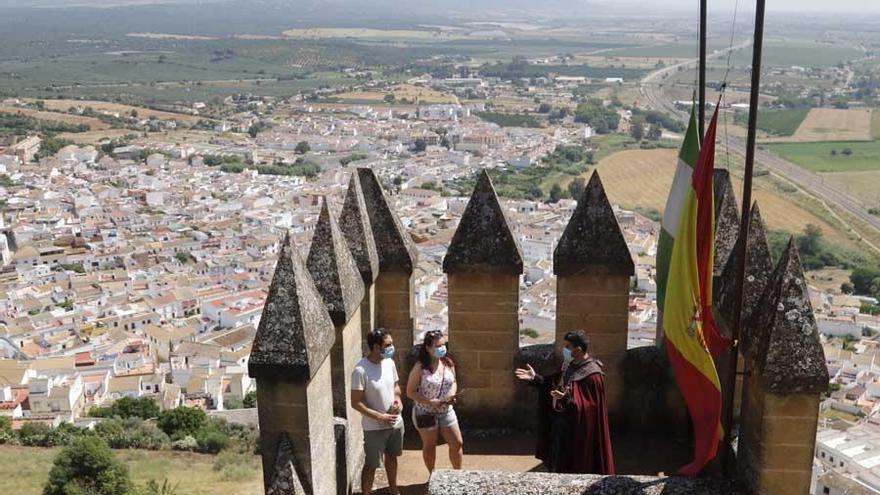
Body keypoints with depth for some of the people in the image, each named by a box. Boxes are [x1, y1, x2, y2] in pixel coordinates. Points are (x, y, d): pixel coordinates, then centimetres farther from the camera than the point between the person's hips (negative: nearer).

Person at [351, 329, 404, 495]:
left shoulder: (389, 363, -5)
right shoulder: (361, 370, -25)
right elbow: (356, 403, -21)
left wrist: (397, 398, -9)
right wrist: (380, 417, -23)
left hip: (396, 422, 7)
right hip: (375, 428, -7)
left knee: (392, 457, 25)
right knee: (371, 465, 8)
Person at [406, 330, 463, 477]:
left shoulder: (448, 363, -4)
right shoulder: (420, 367, -18)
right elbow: (410, 392, -14)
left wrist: (452, 394, -10)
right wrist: (430, 402, -24)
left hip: (446, 411, 5)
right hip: (426, 413, -4)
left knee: (457, 443, 8)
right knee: (430, 446, 13)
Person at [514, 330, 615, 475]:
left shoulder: (592, 374, -21)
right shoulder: (569, 365, 4)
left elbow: (589, 406, -24)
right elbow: (553, 384, 13)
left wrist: (568, 398, -38)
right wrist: (535, 378, 2)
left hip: (577, 430, -8)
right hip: (560, 424, 8)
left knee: (573, 471, 3)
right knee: (557, 464, 18)